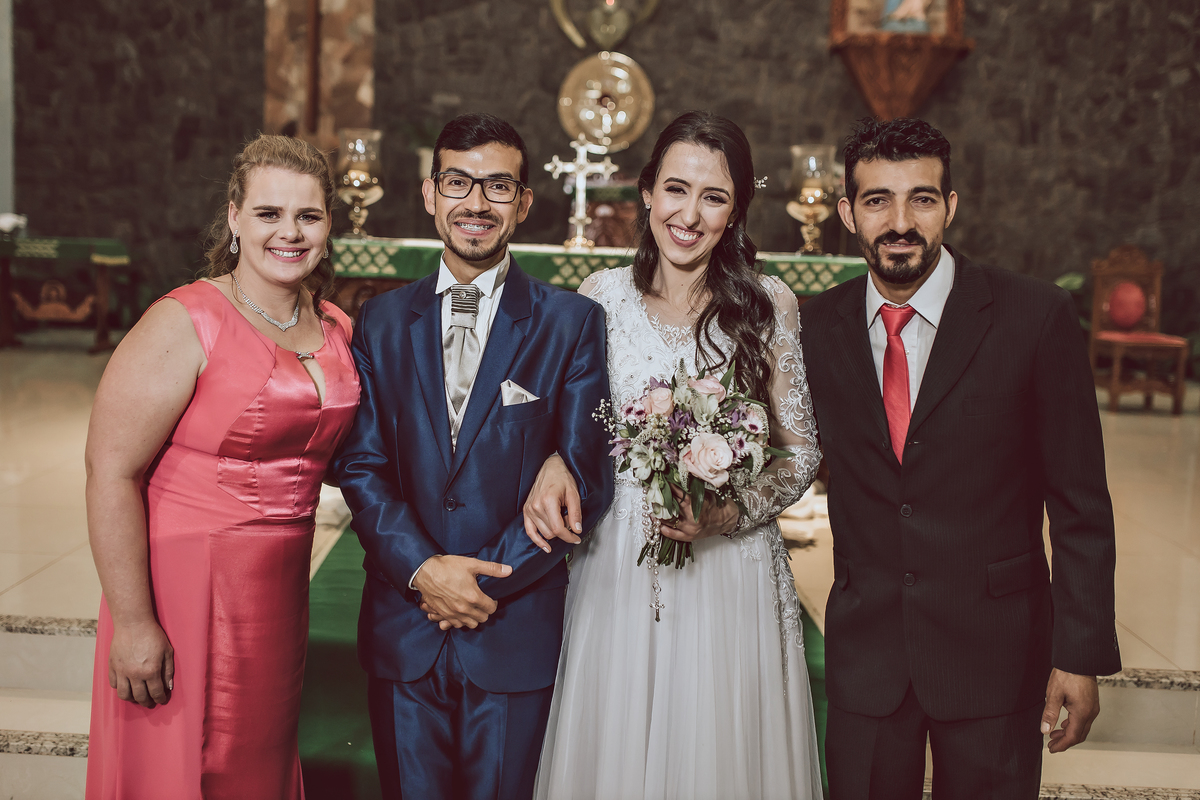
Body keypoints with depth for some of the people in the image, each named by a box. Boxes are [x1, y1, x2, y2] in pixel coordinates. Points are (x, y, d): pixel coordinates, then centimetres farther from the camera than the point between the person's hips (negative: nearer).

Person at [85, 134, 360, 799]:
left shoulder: (335, 330, 6)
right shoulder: (183, 326, -14)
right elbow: (110, 472, -17)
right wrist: (133, 624, -18)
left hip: (281, 593, 6)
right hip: (183, 588, -6)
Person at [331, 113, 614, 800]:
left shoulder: (572, 322, -2)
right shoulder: (382, 322, 6)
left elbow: (586, 476, -6)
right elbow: (362, 466, 2)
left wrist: (486, 578, -11)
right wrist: (423, 569, -13)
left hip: (518, 631, -2)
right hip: (403, 628, 2)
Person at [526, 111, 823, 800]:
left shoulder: (770, 303, -5)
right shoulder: (603, 295, 1)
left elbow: (802, 449, 1)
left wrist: (732, 510, -15)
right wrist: (554, 466, -11)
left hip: (730, 574, -1)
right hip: (616, 571, 2)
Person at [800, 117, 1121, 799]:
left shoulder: (1036, 316, -10)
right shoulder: (817, 326, -1)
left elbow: (1081, 506, -7)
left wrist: (1082, 655, -8)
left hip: (993, 647, -2)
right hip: (865, 649, 2)